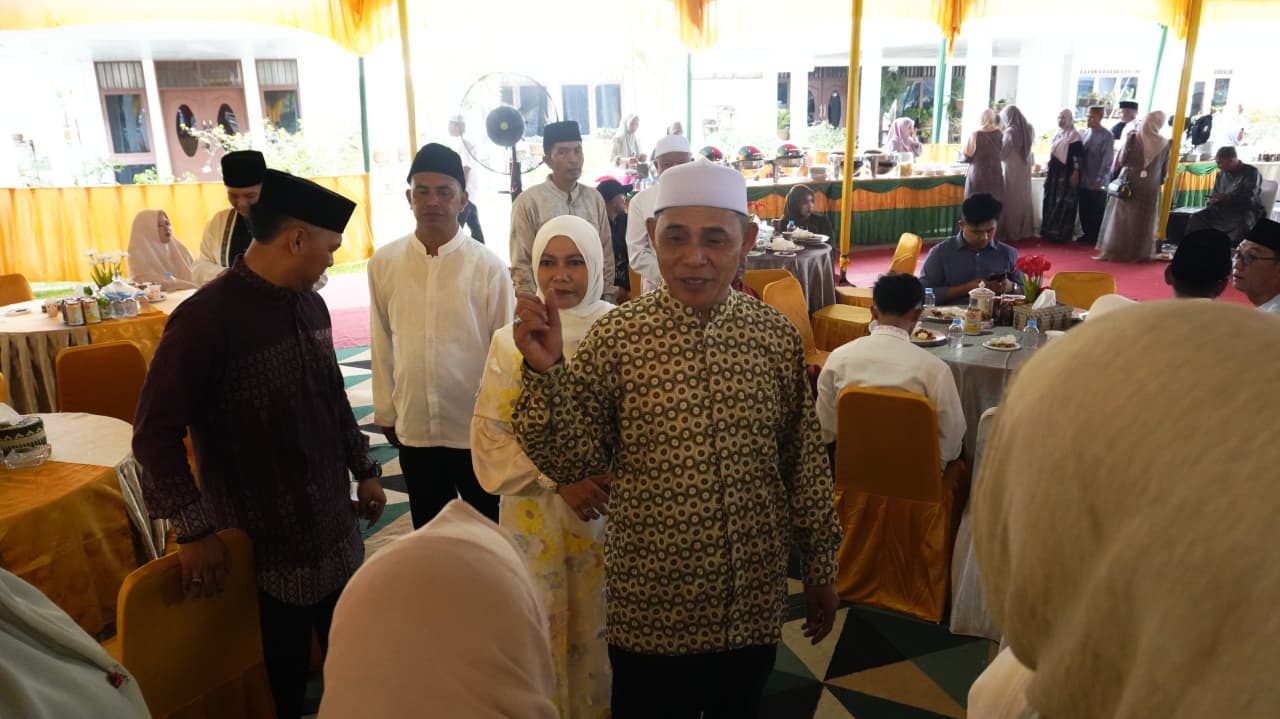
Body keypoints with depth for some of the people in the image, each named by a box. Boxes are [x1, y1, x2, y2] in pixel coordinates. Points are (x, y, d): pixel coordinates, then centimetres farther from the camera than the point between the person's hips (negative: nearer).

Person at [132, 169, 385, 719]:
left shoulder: (311, 305, 4)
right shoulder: (206, 318, -18)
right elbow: (155, 434, -16)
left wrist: (364, 468, 18)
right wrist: (194, 530, -18)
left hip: (335, 531, 6)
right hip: (263, 545, -6)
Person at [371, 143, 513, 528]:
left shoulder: (488, 266, -11)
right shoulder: (383, 262, -3)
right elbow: (382, 344, 4)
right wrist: (385, 410, 9)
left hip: (478, 428, -2)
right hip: (414, 427, 3)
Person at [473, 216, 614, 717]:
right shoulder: (511, 341, -4)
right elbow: (491, 438, -5)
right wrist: (558, 478, -15)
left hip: (611, 512, 0)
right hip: (538, 516, 1)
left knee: (602, 629, 12)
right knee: (541, 629, 12)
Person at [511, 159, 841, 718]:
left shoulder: (778, 336, -6)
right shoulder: (616, 336, -12)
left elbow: (804, 462, 3)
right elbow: (572, 463, -12)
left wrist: (820, 568, 9)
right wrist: (546, 371, -27)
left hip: (754, 604, 2)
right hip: (652, 610, -2)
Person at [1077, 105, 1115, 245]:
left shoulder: (1106, 136, -11)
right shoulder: (1086, 132, 7)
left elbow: (1107, 160, -13)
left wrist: (1100, 179, -15)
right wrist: (1078, 172, 7)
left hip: (1098, 182, -6)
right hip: (1084, 180, 6)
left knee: (1097, 212, 4)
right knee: (1084, 210, 11)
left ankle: (1097, 237, 15)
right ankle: (1088, 234, 24)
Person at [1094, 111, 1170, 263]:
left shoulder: (1133, 138, -9)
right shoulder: (1164, 144, 0)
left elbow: (1123, 160, -8)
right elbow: (1164, 171, 6)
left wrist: (1127, 141, 4)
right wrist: (1158, 183, 19)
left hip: (1128, 183, -2)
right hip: (1150, 188, 2)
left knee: (1120, 218, 4)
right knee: (1142, 221, 8)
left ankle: (1111, 251, 3)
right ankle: (1140, 253, 12)